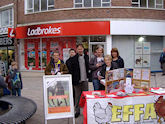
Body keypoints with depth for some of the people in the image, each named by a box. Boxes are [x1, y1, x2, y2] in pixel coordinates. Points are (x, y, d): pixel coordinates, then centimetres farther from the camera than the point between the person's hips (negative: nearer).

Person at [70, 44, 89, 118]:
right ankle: (77, 111, 16)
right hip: (77, 80, -2)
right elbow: (71, 70, -2)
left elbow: (88, 67, 15)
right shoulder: (73, 58, 0)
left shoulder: (86, 57, 10)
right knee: (77, 96, 6)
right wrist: (73, 80, -7)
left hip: (85, 79, 2)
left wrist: (89, 76, 7)